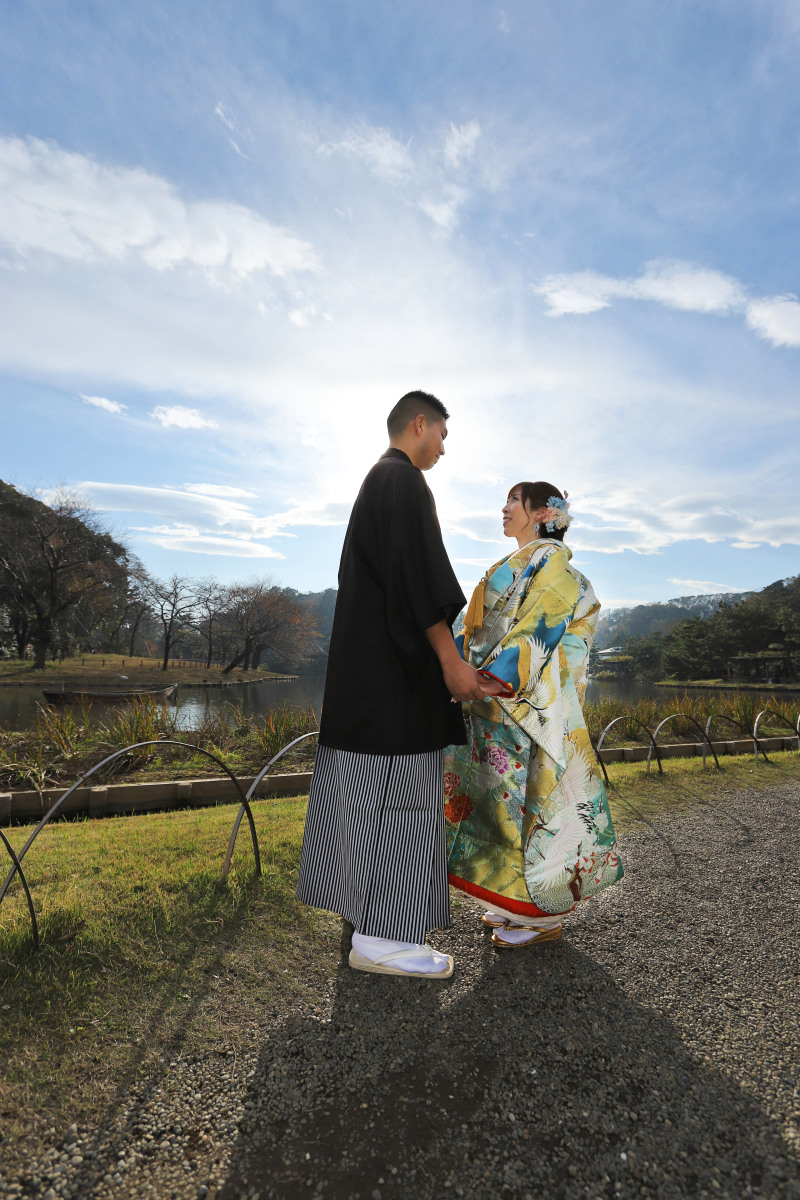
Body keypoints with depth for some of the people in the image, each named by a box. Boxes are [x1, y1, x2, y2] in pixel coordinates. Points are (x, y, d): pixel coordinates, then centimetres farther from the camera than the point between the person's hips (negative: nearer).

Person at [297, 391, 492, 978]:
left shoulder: (376, 482, 23)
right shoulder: (404, 480, -10)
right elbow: (418, 573, -21)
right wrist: (451, 659, -20)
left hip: (370, 660, 11)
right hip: (396, 666, -11)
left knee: (372, 788, 15)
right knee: (394, 790, -6)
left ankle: (372, 913, 28)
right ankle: (379, 935, 4)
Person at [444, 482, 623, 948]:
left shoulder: (550, 560, -7)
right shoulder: (516, 564, 20)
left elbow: (538, 628, -19)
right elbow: (486, 630, 19)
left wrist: (497, 677, -25)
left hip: (527, 702, -9)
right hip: (498, 698, 9)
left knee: (528, 794, -2)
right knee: (505, 793, 13)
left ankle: (544, 915, 13)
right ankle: (516, 902, 27)